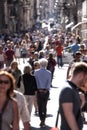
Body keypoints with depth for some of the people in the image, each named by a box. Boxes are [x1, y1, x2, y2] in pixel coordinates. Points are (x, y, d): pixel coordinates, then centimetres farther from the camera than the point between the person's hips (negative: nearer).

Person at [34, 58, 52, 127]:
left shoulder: (36, 72, -5)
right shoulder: (49, 73, -4)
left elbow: (36, 82, -4)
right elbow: (49, 83, -4)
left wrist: (38, 89, 2)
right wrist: (46, 89, 3)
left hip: (39, 91, -1)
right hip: (46, 91, 1)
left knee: (40, 106, 7)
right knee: (44, 106, 9)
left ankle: (41, 120, 0)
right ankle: (43, 120, 4)